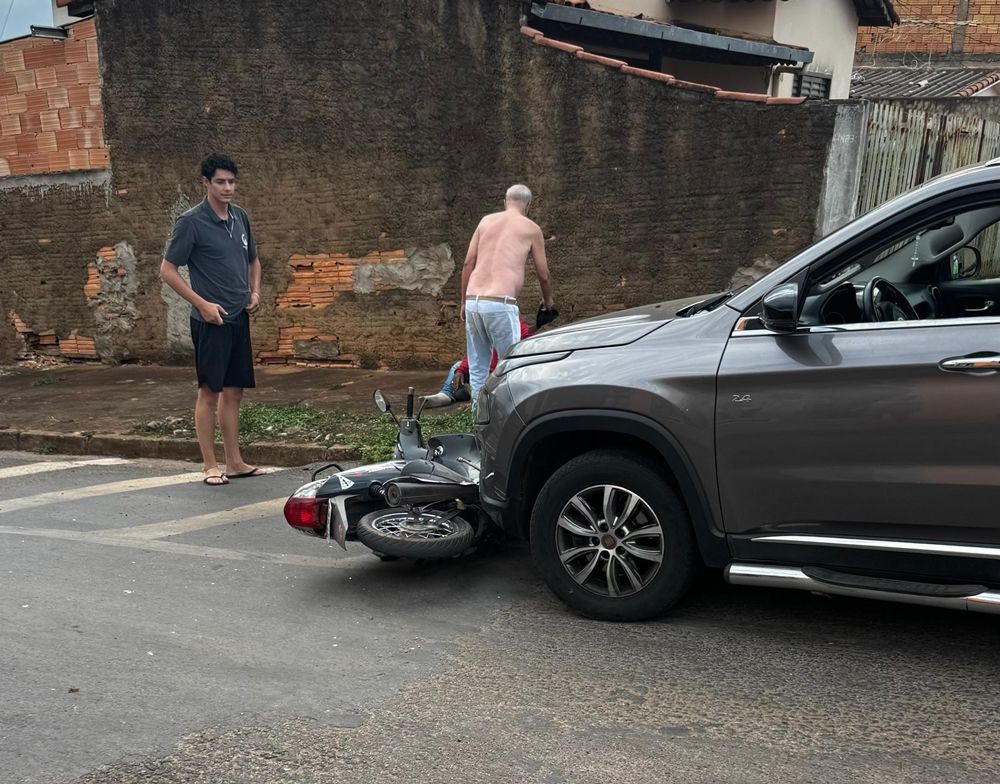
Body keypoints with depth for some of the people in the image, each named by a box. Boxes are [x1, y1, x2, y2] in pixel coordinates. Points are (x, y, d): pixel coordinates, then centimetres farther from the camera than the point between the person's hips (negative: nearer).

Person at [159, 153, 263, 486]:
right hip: (210, 320, -6)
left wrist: (255, 291, 7)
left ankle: (235, 462, 19)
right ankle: (210, 466, 8)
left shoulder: (240, 217, 10)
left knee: (234, 392, 11)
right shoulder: (191, 222, -9)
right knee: (209, 392, 0)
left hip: (239, 318, 7)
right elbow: (167, 270, -9)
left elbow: (253, 260, 24)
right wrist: (202, 304, -14)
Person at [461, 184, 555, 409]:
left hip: (473, 300, 5)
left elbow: (468, 263, 13)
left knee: (477, 367, 11)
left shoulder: (486, 221, 17)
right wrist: (548, 301, 33)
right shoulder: (531, 228, 8)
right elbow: (543, 274, 14)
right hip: (500, 303, -5)